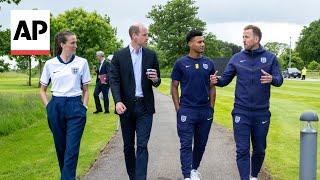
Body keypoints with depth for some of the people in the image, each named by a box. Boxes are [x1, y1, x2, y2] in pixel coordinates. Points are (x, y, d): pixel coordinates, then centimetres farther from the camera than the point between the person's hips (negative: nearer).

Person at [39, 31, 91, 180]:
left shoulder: (82, 62, 0)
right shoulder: (50, 64, 2)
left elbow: (85, 89, 8)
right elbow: (42, 90, 12)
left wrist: (84, 107, -2)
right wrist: (48, 106, 0)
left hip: (75, 106, -1)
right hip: (56, 107, 2)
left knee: (72, 149, -7)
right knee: (60, 147, 12)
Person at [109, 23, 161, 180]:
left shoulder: (151, 55, 6)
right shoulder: (119, 56, 1)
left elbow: (157, 81, 12)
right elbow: (114, 80, -5)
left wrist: (155, 80, -13)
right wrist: (118, 101, -20)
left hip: (145, 106, 0)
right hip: (126, 106, 0)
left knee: (142, 145, -7)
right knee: (128, 145, 10)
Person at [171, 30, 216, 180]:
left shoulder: (209, 63, 6)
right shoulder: (181, 63, -2)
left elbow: (212, 87, 11)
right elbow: (174, 87, 1)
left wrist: (211, 107, 5)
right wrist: (178, 108, -4)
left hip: (205, 111, 3)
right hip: (186, 110, -3)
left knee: (201, 143, 14)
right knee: (186, 144, -3)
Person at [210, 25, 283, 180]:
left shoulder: (270, 58, 1)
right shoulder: (237, 58, 2)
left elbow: (279, 80, -2)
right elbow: (226, 79, 4)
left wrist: (272, 79, -26)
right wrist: (217, 80, -19)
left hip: (262, 113, 1)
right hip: (241, 113, -1)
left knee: (259, 150, 15)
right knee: (242, 150, -2)